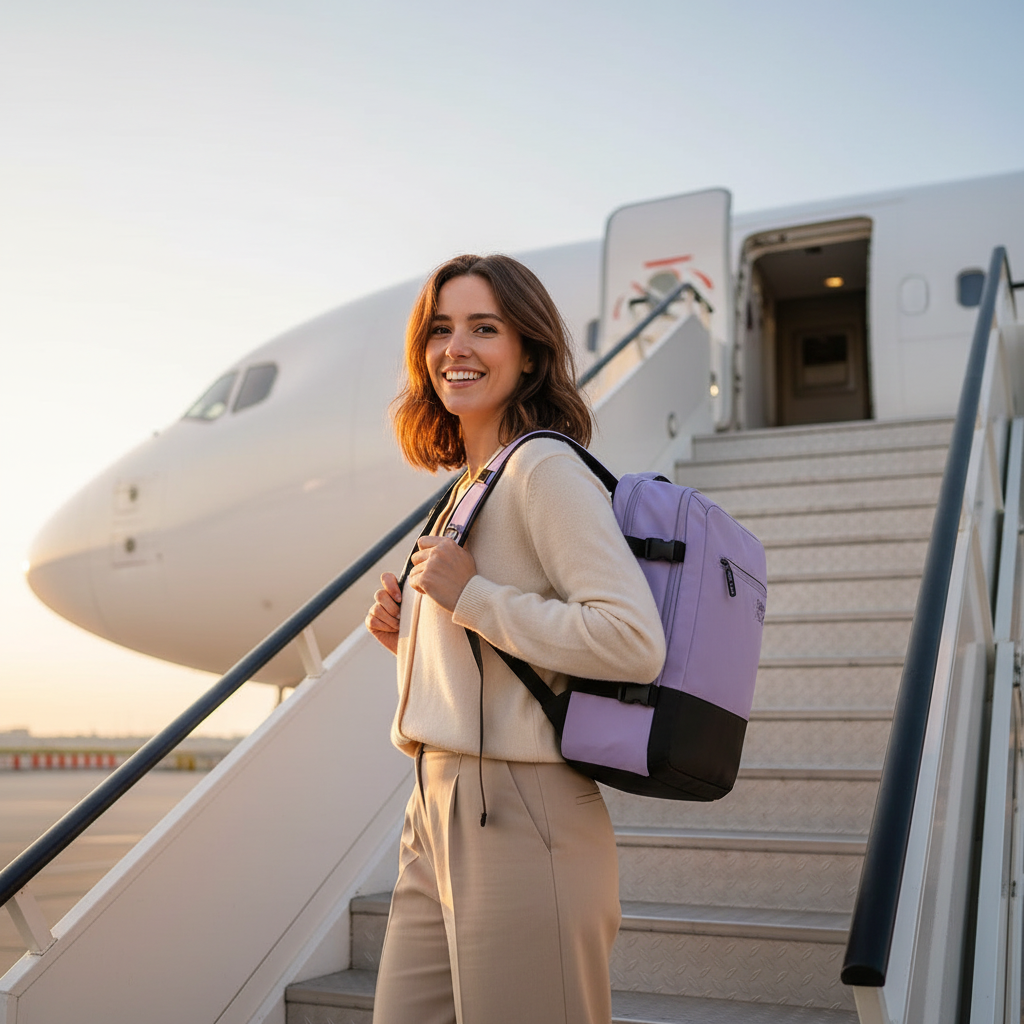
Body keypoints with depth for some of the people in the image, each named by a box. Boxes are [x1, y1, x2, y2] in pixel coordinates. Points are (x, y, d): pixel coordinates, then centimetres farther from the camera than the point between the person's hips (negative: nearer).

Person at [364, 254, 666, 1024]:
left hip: (519, 821, -9)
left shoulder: (545, 468, -11)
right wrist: (412, 637, 7)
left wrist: (470, 597, -19)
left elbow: (634, 643, -23)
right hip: (439, 815, 9)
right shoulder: (470, 484, 16)